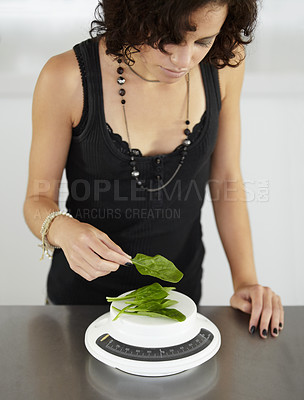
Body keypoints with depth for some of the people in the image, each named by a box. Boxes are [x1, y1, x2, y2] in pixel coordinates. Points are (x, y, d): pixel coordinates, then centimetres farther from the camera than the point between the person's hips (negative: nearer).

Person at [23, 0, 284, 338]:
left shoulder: (224, 62, -13)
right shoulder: (67, 78, -23)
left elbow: (227, 181, -3)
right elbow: (37, 199, -12)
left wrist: (246, 281, -9)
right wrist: (62, 229, -34)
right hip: (85, 292, -2)